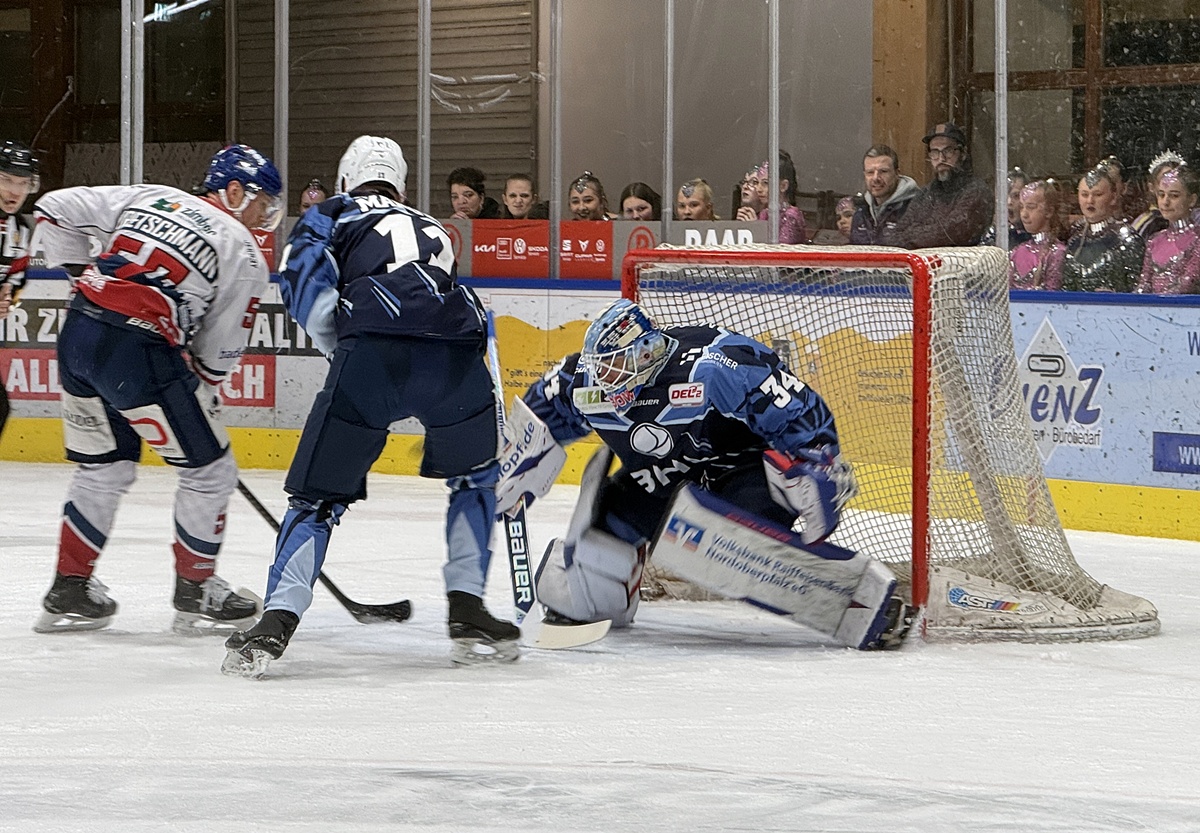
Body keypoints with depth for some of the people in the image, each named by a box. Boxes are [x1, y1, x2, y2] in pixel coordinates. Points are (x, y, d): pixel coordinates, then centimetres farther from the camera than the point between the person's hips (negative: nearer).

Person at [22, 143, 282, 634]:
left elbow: (55, 209, 18)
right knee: (209, 469, 10)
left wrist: (84, 276, 26)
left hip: (76, 334, 7)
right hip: (139, 352, -7)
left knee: (104, 465, 23)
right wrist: (202, 395, 22)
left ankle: (69, 592, 25)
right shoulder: (244, 256, 5)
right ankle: (195, 593, 18)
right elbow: (219, 352, 6)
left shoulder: (147, 198, 19)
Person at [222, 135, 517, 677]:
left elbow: (302, 275, 6)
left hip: (372, 353, -3)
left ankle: (277, 623, -6)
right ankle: (468, 614, 20)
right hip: (456, 357, 3)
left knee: (318, 494, 9)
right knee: (474, 475, 29)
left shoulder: (335, 215, 27)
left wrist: (337, 347, 15)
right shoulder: (433, 230, 41)